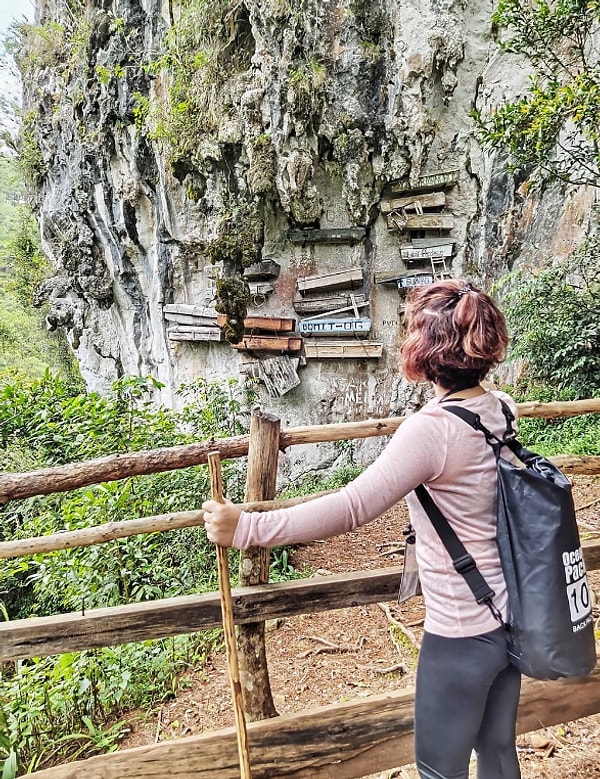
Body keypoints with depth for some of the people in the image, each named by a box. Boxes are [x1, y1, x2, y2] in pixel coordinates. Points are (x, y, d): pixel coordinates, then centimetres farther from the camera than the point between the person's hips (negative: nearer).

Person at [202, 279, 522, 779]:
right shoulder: (502, 409, -3)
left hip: (463, 634, -8)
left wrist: (246, 528, -30)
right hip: (513, 618, 8)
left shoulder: (431, 429, -28)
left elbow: (351, 507, -33)